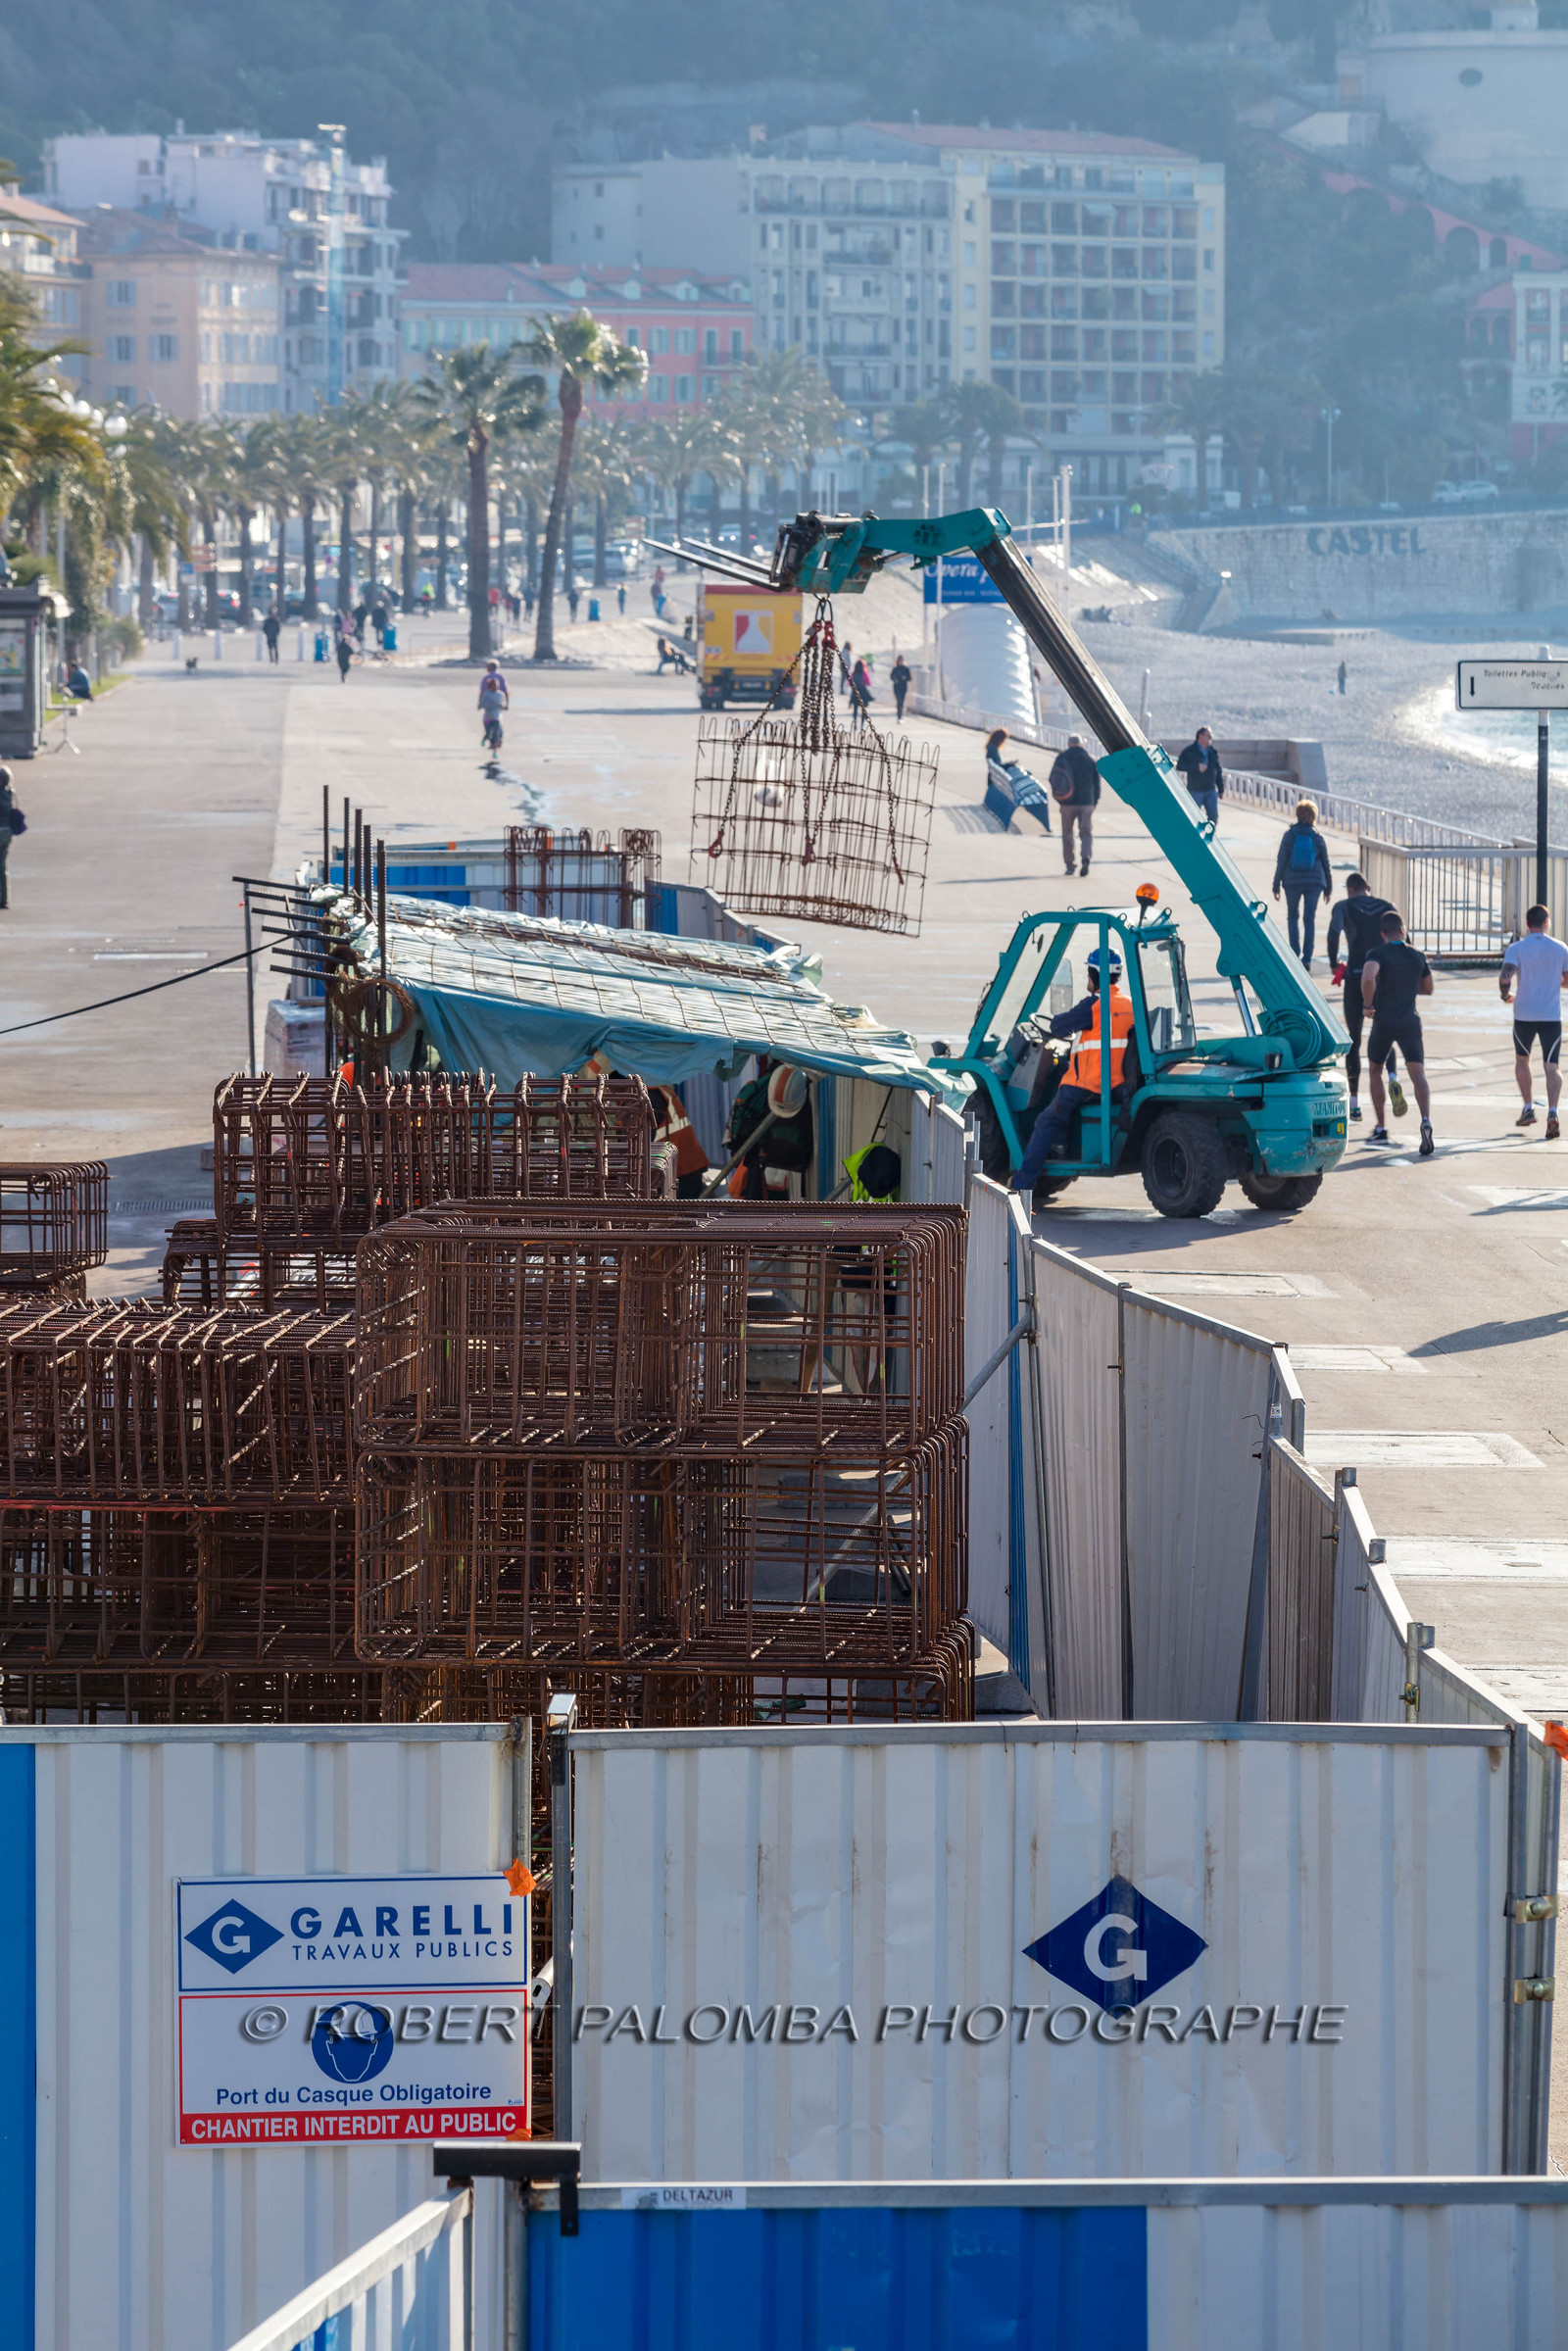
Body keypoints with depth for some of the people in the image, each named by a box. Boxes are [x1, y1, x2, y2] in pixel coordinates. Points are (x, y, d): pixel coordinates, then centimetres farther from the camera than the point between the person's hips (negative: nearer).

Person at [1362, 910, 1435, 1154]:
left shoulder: (1379, 954, -6)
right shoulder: (1418, 956, 8)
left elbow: (1368, 977, -27)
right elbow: (1427, 988, 21)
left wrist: (1369, 1004, -11)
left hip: (1383, 1022, -2)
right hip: (1410, 1022, 2)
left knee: (1375, 1070, 20)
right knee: (1418, 1074, -8)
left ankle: (1380, 1129, 20)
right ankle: (1426, 1120, -35)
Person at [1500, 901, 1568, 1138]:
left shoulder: (1517, 949, -4)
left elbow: (1505, 978, -17)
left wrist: (1506, 995, 4)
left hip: (1525, 1014, -1)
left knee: (1522, 1059, 23)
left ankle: (1528, 1108, 19)